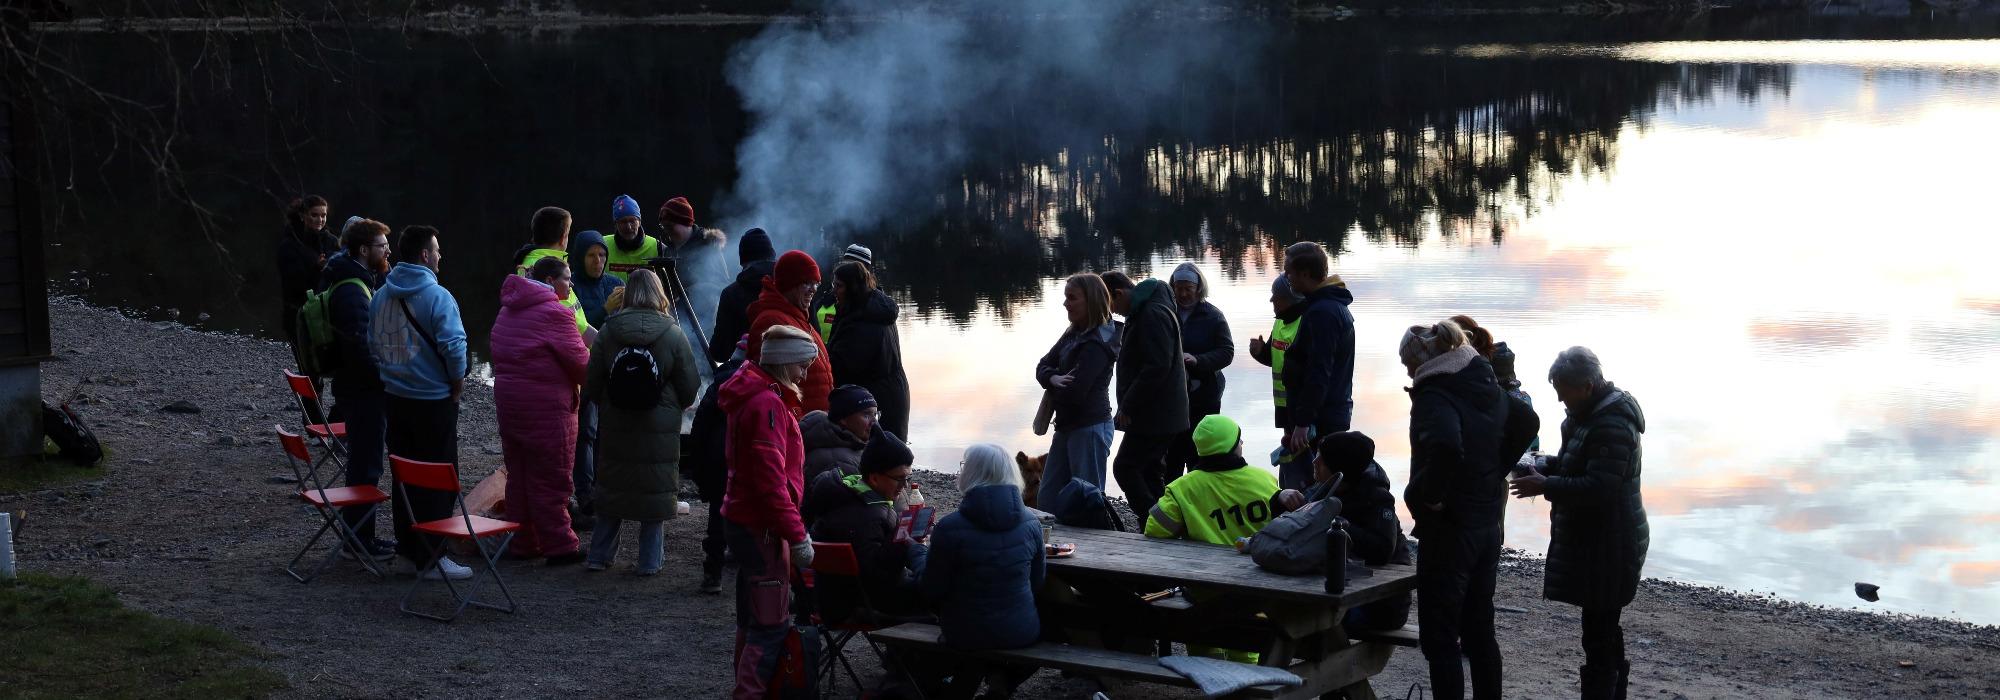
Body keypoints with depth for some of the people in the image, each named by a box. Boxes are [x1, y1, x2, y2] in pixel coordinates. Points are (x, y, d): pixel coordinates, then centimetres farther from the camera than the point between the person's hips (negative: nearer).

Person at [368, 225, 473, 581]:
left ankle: (407, 542, 29)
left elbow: (372, 344, 12)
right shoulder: (437, 296, -18)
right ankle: (430, 557, -1)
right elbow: (453, 344, -24)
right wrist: (458, 379, -8)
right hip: (433, 398, -7)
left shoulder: (380, 297, 5)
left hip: (394, 396, 7)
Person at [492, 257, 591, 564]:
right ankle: (558, 546, 3)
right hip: (546, 403, -9)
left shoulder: (509, 309, 14)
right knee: (551, 479, -2)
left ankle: (523, 542, 20)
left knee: (519, 475, 14)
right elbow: (578, 360, -13)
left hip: (507, 398, 9)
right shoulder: (553, 313, -15)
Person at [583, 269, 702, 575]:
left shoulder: (608, 332, -4)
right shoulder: (673, 334, -8)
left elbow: (591, 386, 0)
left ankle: (598, 556, 16)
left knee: (612, 490, 13)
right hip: (660, 428, -2)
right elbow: (690, 389, -4)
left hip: (616, 427, 2)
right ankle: (650, 561, 9)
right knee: (655, 492, 6)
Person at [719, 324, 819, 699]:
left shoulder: (751, 395, 13)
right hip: (761, 527, -10)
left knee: (752, 618, 20)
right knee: (771, 625, -6)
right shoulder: (769, 404, -19)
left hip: (741, 521, 10)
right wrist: (797, 534, -22)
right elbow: (771, 479, -25)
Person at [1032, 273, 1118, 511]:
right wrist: (1053, 378, -15)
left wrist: (1052, 391, -2)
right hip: (1068, 426, 10)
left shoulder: (1097, 343, -19)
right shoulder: (1074, 334, 9)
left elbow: (1074, 392, -24)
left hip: (1090, 427, -10)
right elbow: (1043, 366, 8)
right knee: (1047, 499, 14)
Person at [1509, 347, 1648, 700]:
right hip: (1595, 540, 11)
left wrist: (1547, 486, -22)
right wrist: (1547, 466, 6)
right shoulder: (1591, 413, 12)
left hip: (1608, 545, -11)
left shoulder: (1611, 425, -21)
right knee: (1606, 630, 19)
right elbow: (1577, 466, 23)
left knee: (1599, 635, -9)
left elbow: (1598, 488, -26)